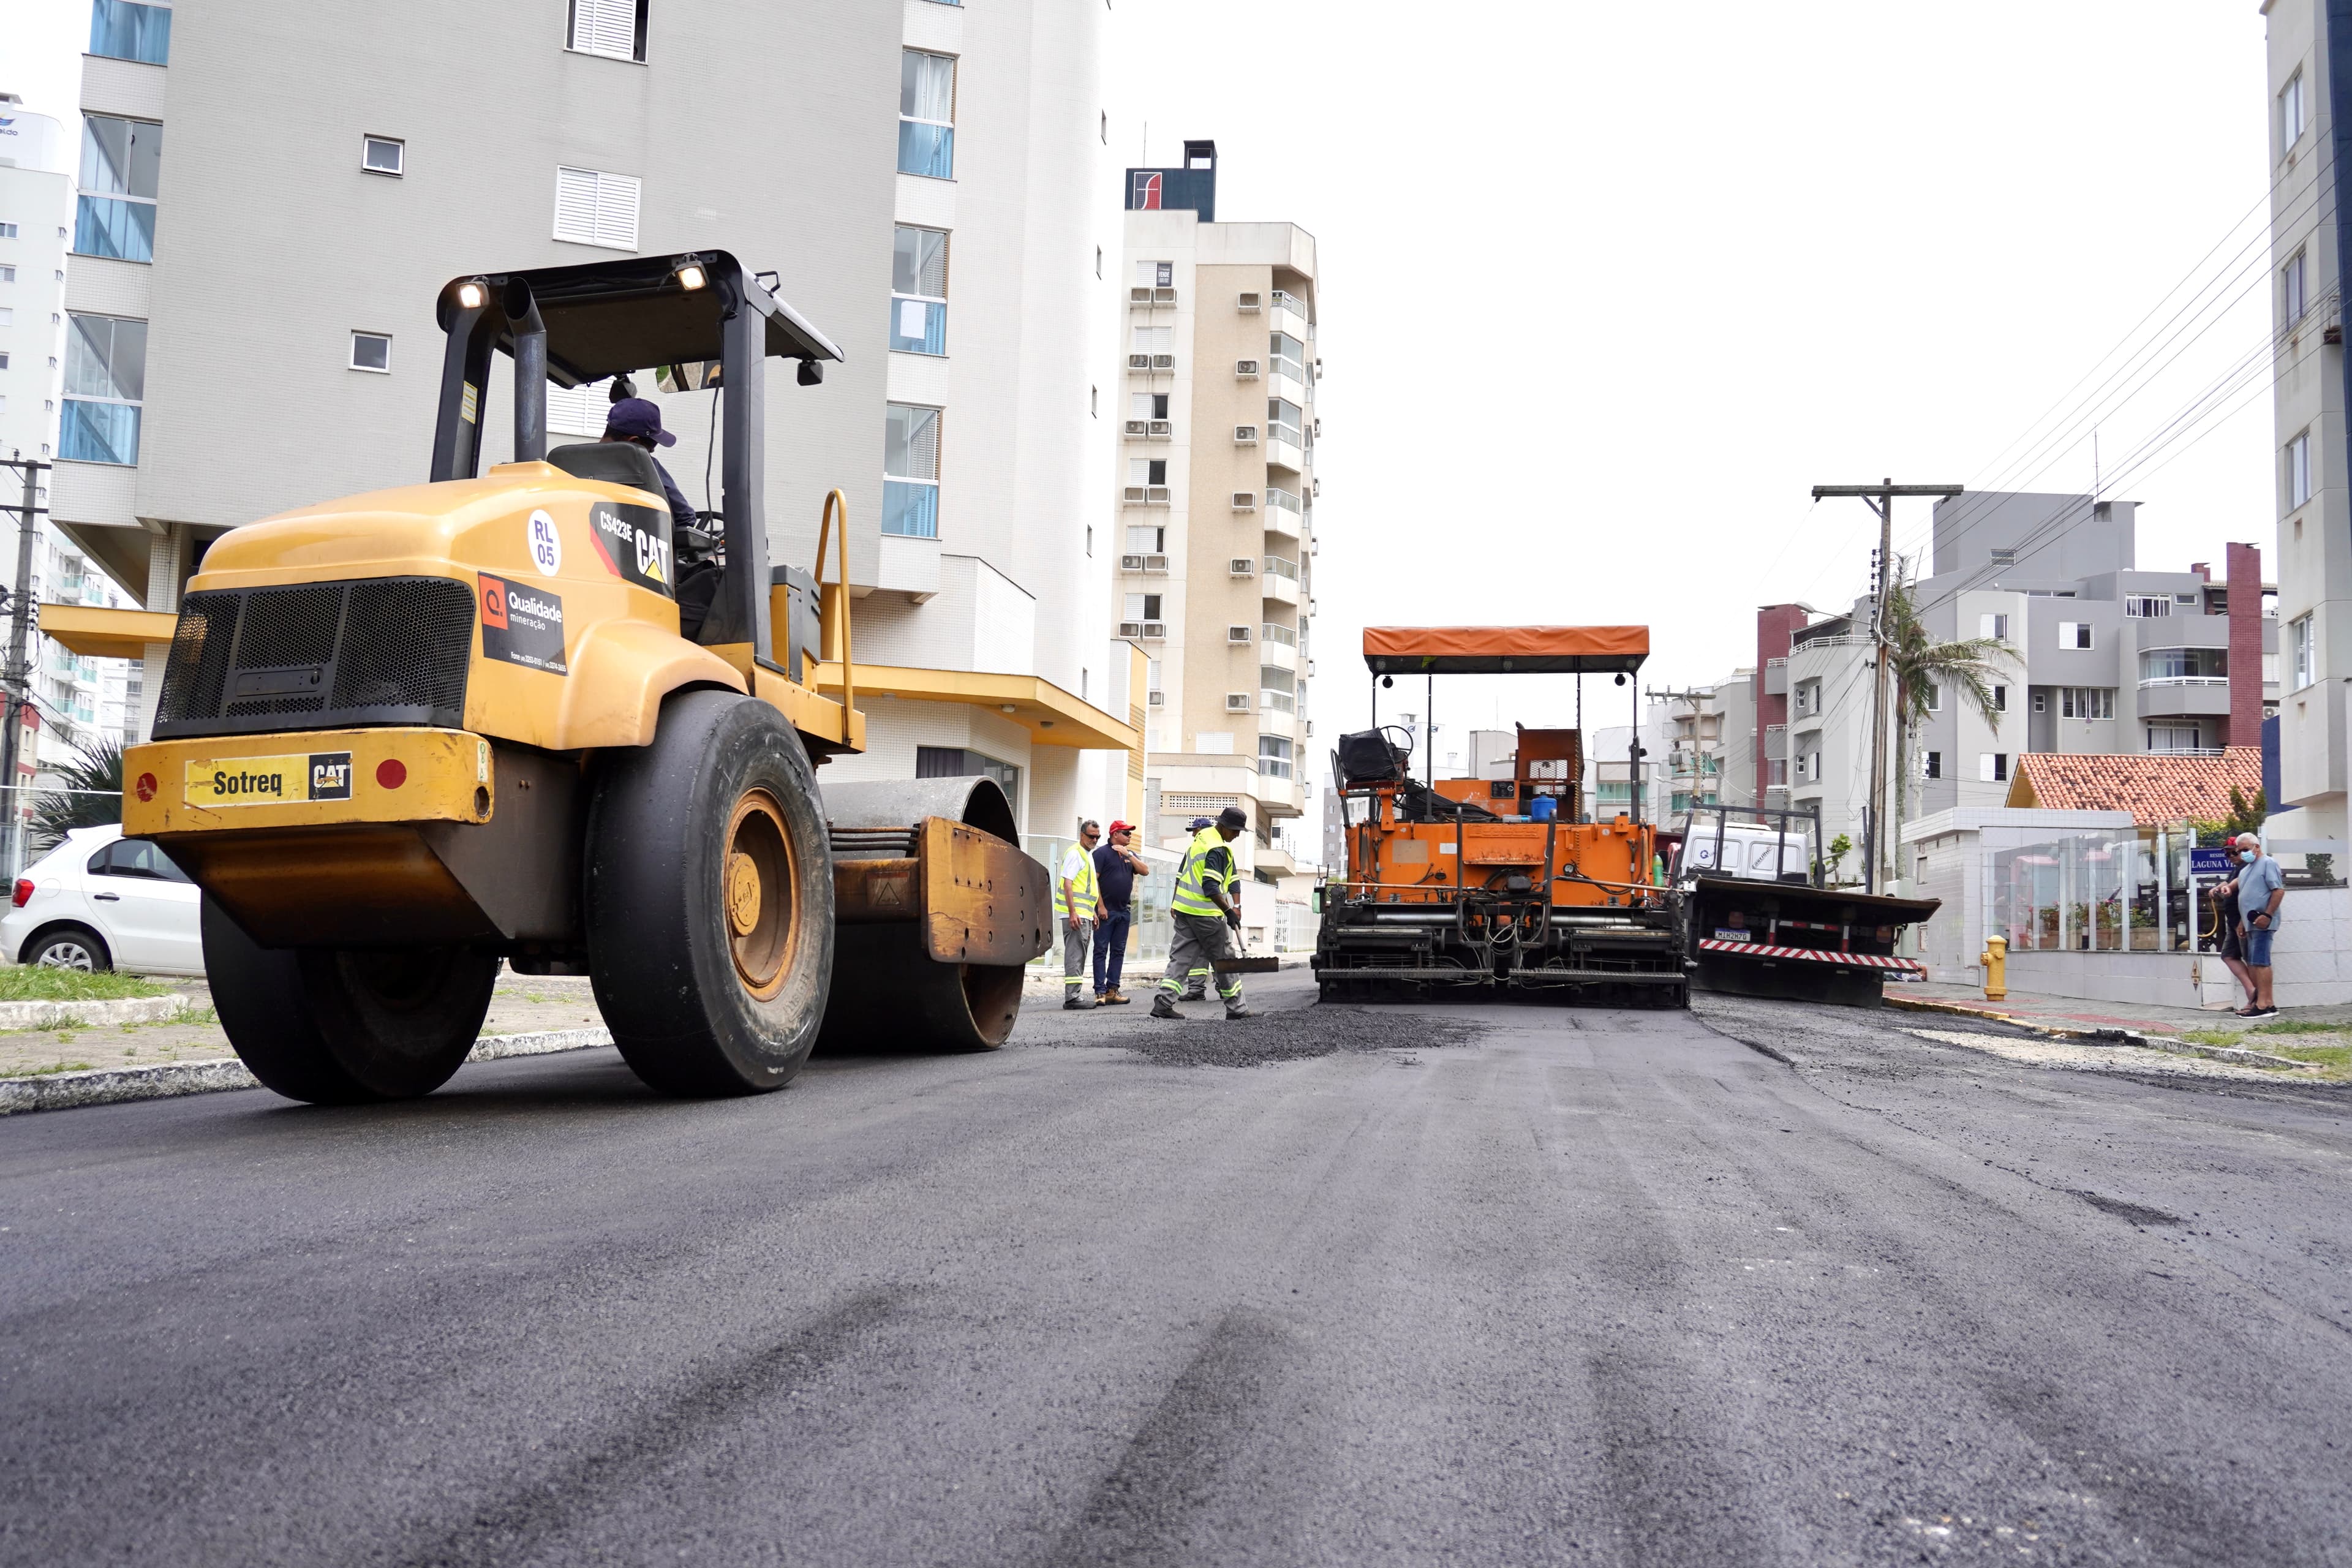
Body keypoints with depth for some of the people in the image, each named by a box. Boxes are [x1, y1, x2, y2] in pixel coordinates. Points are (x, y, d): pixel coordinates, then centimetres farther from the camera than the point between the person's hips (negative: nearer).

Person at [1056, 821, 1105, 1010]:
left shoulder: (1089, 855, 20)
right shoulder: (1075, 853, -10)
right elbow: (1067, 883, -17)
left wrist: (1093, 913, 24)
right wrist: (1073, 912, -24)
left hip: (1085, 914, 10)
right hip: (1075, 914, -10)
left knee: (1079, 955, 12)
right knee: (1075, 955, -11)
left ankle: (1074, 995, 18)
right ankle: (1071, 997, -13)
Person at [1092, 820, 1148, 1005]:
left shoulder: (1130, 854, 16)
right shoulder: (1102, 853, -4)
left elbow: (1144, 871, 4)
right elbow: (1093, 880, -10)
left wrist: (1128, 855, -6)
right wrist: (1100, 906, -15)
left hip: (1124, 911, 7)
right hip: (1106, 911, -7)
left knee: (1118, 952, 7)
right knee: (1101, 951, -6)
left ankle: (1112, 990, 10)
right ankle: (1100, 992, -8)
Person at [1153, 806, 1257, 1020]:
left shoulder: (1202, 839, 16)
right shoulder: (1218, 849, -16)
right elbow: (1210, 887, -23)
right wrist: (1229, 911, -19)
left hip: (1184, 910, 9)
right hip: (1205, 913, -9)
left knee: (1181, 956, 6)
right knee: (1224, 959, 2)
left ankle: (1164, 1003, -4)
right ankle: (1236, 1008, 10)